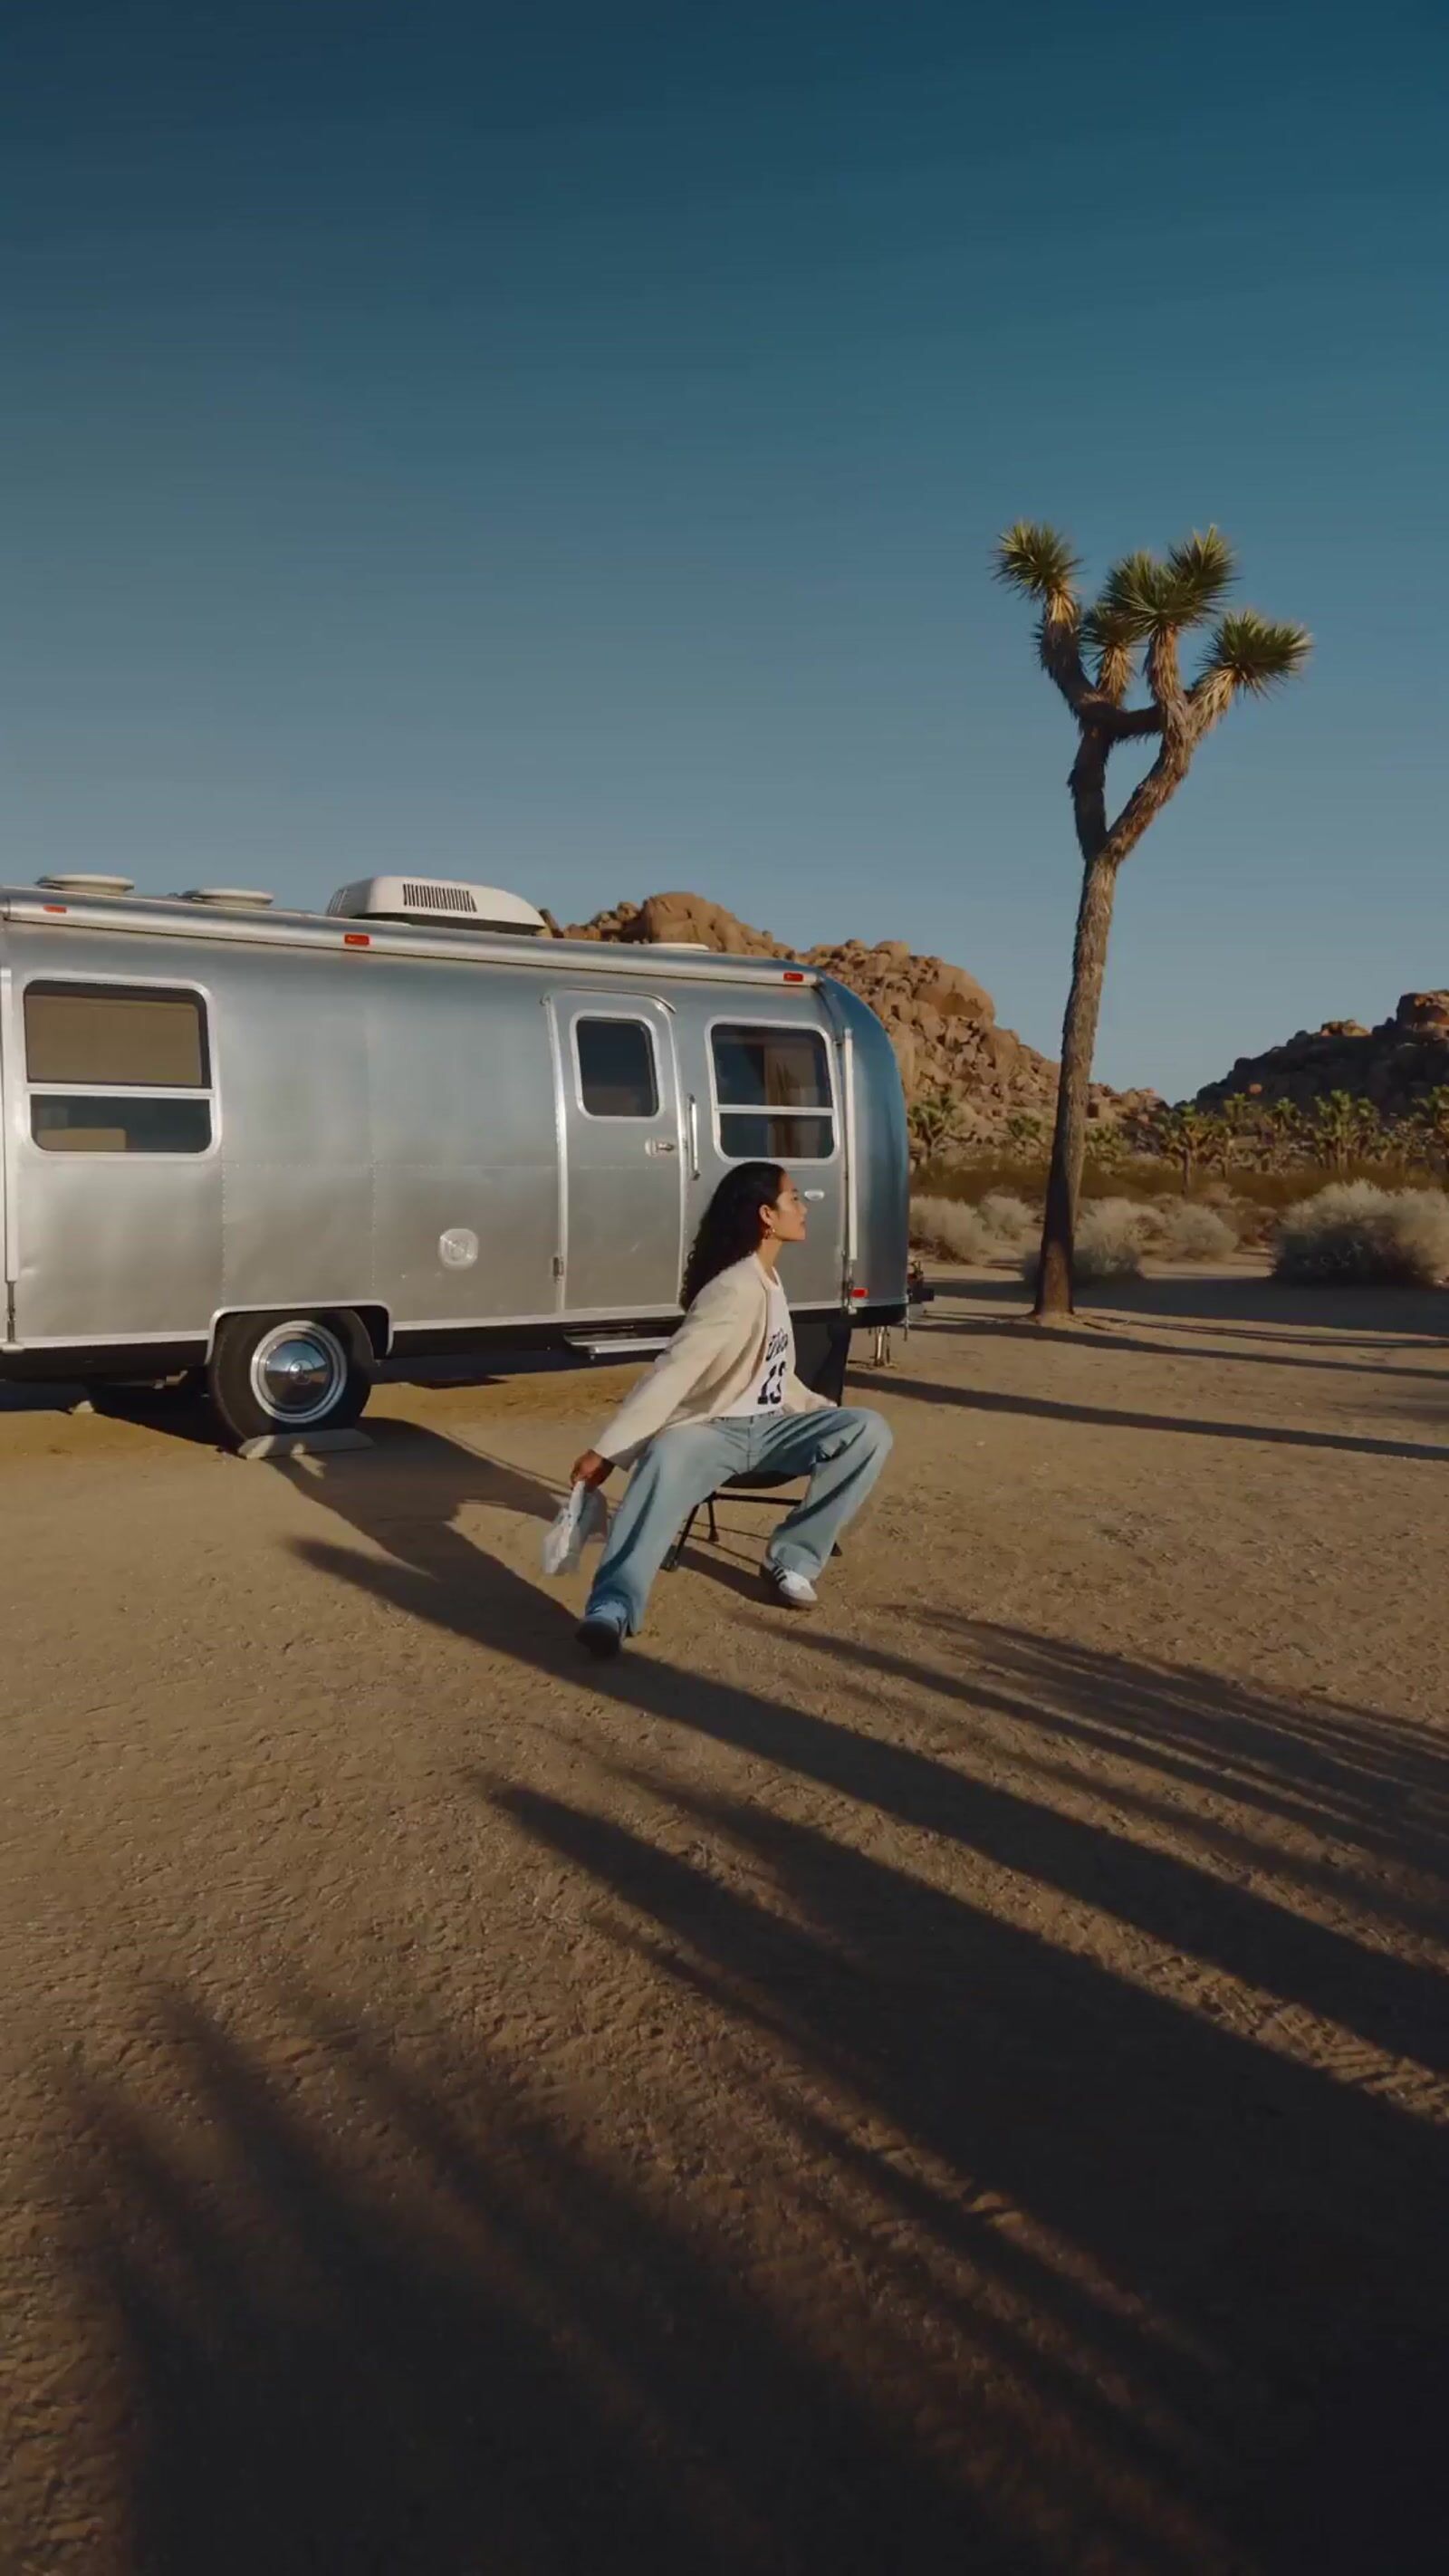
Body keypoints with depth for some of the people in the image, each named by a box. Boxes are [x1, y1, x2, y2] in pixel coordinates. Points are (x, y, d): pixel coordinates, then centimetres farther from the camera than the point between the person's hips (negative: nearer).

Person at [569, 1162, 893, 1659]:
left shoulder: (768, 1281, 11)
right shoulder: (735, 1290, -18)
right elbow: (671, 1374, -25)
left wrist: (827, 1414, 19)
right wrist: (608, 1451, -29)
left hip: (767, 1429, 8)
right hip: (709, 1430, -8)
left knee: (868, 1430, -14)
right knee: (666, 1460, -42)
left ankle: (791, 1561, -13)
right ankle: (613, 1609, -54)